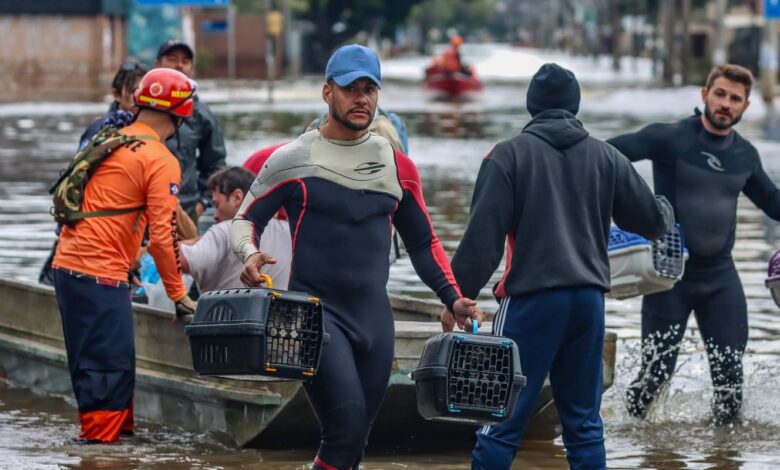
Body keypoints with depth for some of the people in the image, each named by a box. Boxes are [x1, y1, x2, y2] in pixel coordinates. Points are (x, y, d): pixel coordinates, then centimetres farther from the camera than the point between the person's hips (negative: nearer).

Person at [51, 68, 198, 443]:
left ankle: (118, 425, 25)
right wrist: (178, 295, -4)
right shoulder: (162, 161, -9)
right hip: (100, 272, -9)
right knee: (111, 360, -6)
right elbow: (162, 235, -12)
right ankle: (101, 435, -6)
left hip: (67, 264, 9)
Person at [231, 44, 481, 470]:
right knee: (347, 422, -22)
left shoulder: (397, 167, 11)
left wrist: (452, 298, 6)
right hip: (316, 311, -5)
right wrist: (250, 253, -20)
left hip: (374, 318, 5)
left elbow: (422, 243, 18)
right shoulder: (294, 159, -1)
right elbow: (246, 219, 2)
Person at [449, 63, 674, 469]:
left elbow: (482, 237, -9)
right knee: (584, 421, 11)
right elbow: (650, 220, 17)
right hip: (589, 299, 4)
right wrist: (665, 213, 40)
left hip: (531, 299, -4)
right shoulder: (606, 158, 8)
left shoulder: (508, 155, -3)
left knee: (502, 421, -4)